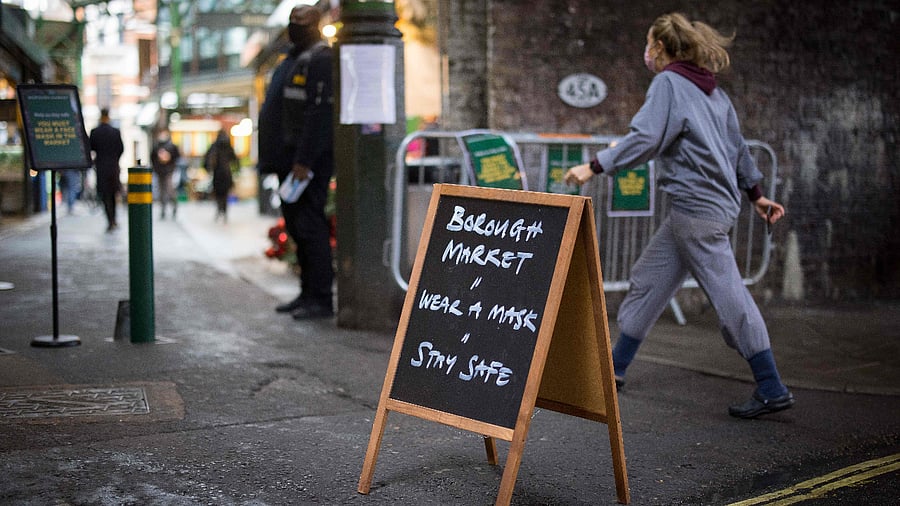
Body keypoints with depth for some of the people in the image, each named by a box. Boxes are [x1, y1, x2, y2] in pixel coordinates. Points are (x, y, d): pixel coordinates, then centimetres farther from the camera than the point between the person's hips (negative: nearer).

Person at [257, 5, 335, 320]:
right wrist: (280, 159, 19)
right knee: (296, 225, 12)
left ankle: (321, 299, -5)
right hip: (290, 158, 10)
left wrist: (304, 161, -24)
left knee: (309, 226, -10)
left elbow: (320, 114, -21)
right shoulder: (294, 59, 20)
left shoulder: (320, 60, -12)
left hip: (309, 160, -10)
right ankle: (308, 293, 20)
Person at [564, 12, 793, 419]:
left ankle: (772, 390, -1)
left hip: (697, 209, -9)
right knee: (649, 279, 14)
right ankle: (615, 367, 22)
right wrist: (755, 194, 28)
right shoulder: (711, 91, 17)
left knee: (729, 297, -6)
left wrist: (594, 167, -19)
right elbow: (737, 145, 21)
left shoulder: (668, 83, -9)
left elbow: (644, 139, -21)